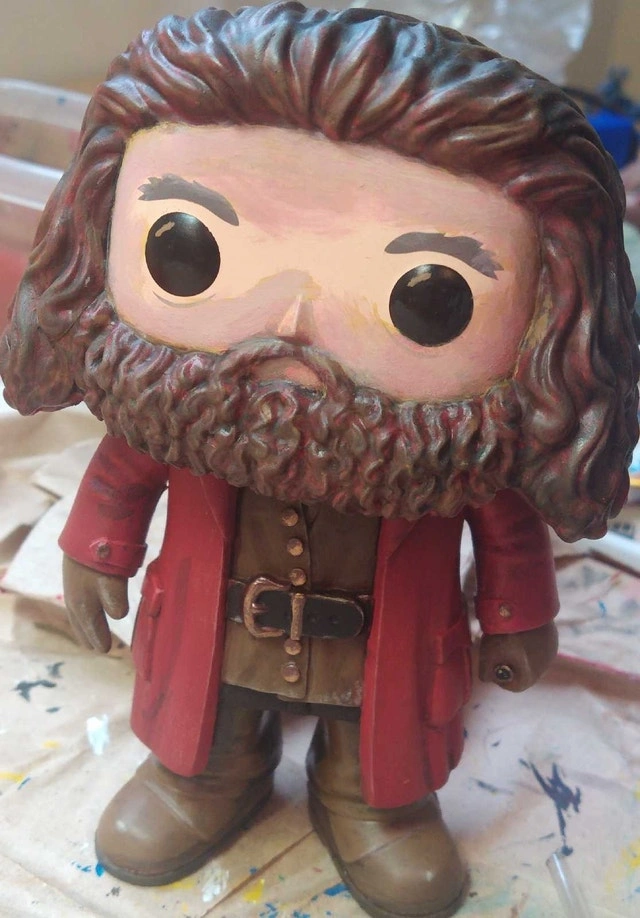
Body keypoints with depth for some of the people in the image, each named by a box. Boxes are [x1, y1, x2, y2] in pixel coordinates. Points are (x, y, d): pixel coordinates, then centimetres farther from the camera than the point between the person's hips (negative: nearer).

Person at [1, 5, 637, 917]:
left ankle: (372, 804, 57)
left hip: (389, 657, -1)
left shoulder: (462, 453, -30)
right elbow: (122, 471, -7)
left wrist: (517, 617, -2)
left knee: (376, 758, 26)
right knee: (210, 734, 29)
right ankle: (204, 780, 60)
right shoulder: (162, 405, -25)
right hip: (211, 639, 2)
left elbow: (508, 523, -14)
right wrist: (97, 555, 4)